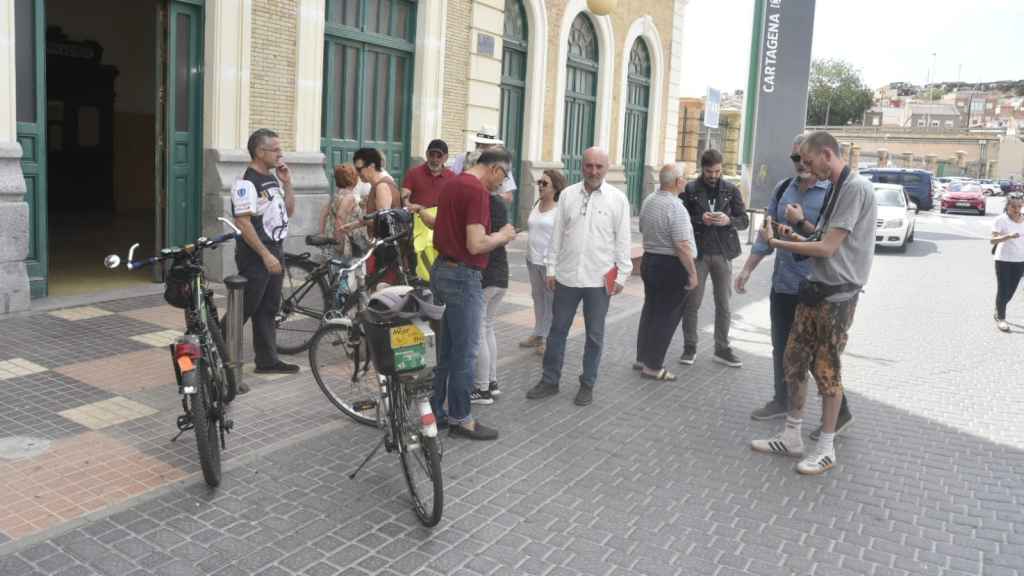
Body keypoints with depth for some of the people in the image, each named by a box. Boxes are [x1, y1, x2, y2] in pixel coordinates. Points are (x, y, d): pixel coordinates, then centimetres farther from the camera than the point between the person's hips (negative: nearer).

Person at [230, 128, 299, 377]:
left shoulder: (272, 179, 12)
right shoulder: (246, 183, -15)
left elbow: (288, 211, 18)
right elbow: (243, 223, -21)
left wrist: (287, 183, 5)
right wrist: (266, 255, -23)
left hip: (274, 252, 9)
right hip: (255, 256, -9)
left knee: (268, 310, 12)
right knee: (244, 308, -3)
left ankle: (267, 360, 19)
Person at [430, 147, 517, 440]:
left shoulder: (452, 184, 12)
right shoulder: (477, 191, -18)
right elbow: (476, 245, -24)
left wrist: (495, 236, 18)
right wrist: (502, 236, -6)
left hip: (442, 270, 10)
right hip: (463, 276, -9)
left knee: (445, 349, 16)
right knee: (464, 352, 1)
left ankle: (435, 411, 24)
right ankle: (460, 419, 11)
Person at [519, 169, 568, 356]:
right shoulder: (537, 204, 10)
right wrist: (529, 253, 17)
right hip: (533, 259, 8)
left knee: (551, 299, -1)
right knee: (537, 296, 15)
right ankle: (538, 335, 25)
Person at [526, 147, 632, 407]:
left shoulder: (617, 198, -3)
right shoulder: (567, 194, 3)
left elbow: (623, 240, -2)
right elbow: (557, 234, 7)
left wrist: (621, 275, -4)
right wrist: (551, 268, 5)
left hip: (600, 279, -2)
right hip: (567, 276, 2)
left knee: (594, 335, 9)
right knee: (557, 330, 11)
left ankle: (587, 384, 23)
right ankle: (549, 380, 23)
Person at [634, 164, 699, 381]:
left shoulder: (648, 201, 5)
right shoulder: (675, 207, -20)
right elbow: (682, 246, -23)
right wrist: (692, 273, -16)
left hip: (648, 260, 8)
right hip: (671, 266, -8)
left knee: (650, 310, 17)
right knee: (666, 316, 0)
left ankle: (642, 358, 25)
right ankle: (653, 367, 5)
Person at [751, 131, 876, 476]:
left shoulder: (855, 188, -16)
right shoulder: (836, 188, 14)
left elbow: (828, 248, -19)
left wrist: (775, 242, -11)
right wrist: (795, 237, 2)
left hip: (838, 295, -9)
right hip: (816, 290, 9)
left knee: (827, 371, 0)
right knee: (794, 362, 12)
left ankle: (826, 448, 14)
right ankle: (792, 437, 24)